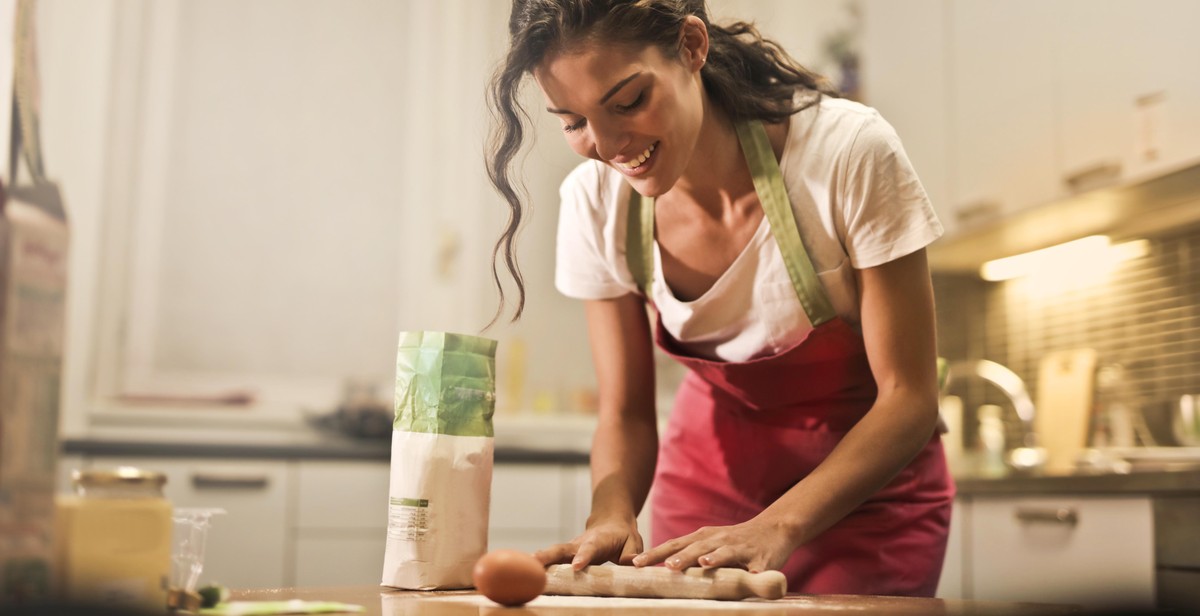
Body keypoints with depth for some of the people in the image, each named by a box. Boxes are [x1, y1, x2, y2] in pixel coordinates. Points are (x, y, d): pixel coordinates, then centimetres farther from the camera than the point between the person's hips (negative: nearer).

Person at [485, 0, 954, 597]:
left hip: (869, 481, -2)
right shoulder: (595, 201, -17)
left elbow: (908, 400, -21)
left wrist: (777, 526, -34)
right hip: (713, 466, 3)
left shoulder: (850, 152, -28)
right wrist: (611, 516, -28)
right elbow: (625, 416, -8)